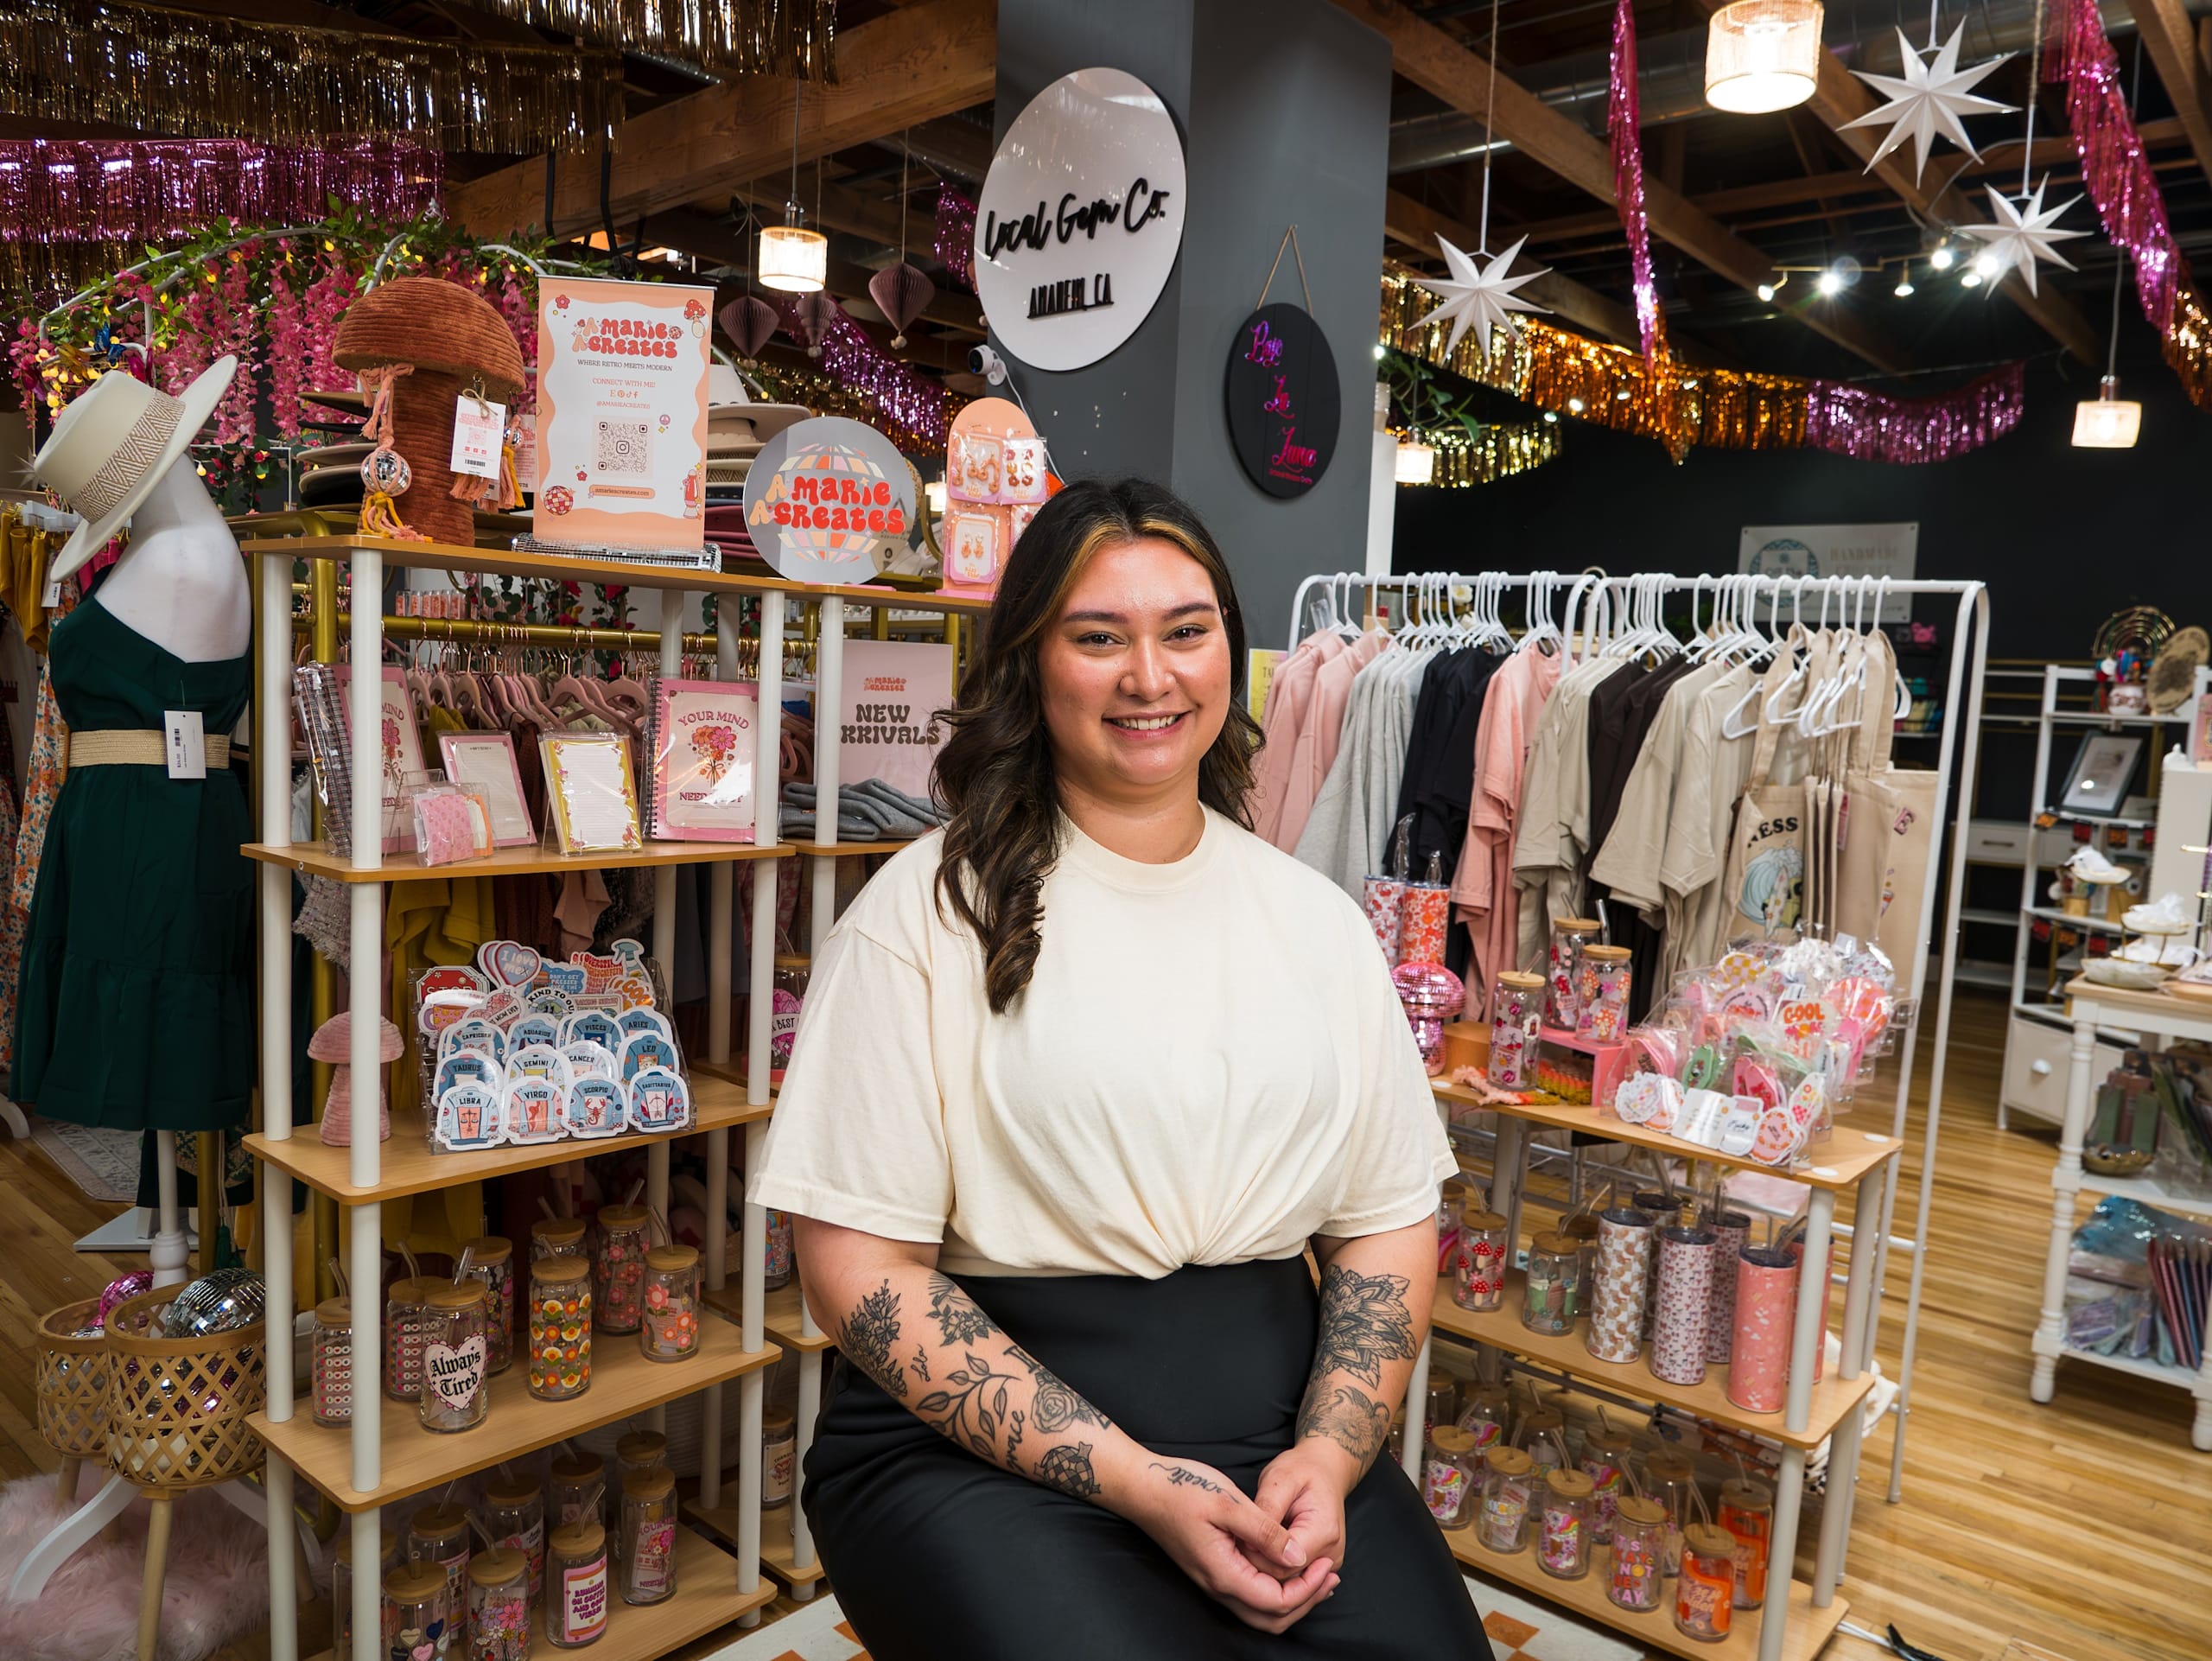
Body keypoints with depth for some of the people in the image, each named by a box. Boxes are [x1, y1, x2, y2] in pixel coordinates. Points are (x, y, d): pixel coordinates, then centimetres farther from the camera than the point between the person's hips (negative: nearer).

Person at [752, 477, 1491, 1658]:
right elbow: (860, 1270, -9)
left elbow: (1389, 1224, 9)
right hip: (976, 1447, -3)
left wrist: (1329, 1455, -7)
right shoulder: (932, 910, -6)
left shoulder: (1315, 918, 8)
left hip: (1275, 1423, 4)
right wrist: (1133, 1479, -13)